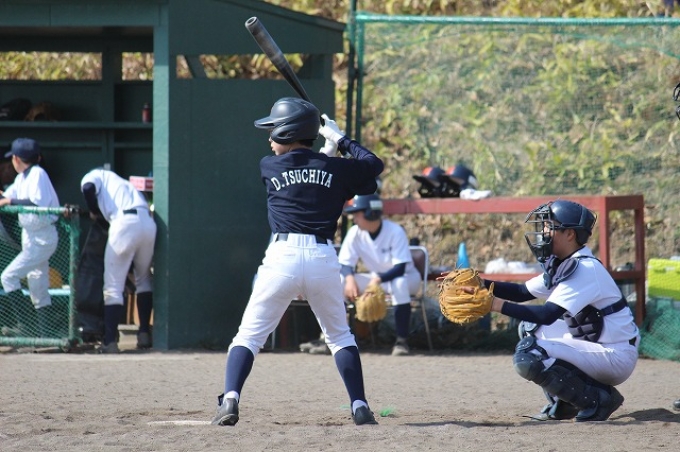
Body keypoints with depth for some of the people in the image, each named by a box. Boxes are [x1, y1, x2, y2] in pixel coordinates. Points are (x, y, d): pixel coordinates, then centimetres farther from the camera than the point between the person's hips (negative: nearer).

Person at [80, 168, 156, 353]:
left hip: (124, 222, -6)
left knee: (113, 286, 1)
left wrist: (94, 212, 14)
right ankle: (144, 334, 22)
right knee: (143, 280, 25)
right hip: (148, 223, 6)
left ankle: (110, 341, -7)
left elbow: (88, 188, -3)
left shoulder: (95, 175, 20)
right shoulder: (124, 184, 38)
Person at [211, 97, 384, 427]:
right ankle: (360, 406, 10)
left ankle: (230, 399, -14)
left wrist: (325, 153, 32)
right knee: (339, 336, 19)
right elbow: (374, 165, 24)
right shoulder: (335, 168, 7)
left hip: (283, 256, -2)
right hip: (324, 259, 2)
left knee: (249, 334, 4)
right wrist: (341, 141, 31)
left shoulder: (269, 167, 5)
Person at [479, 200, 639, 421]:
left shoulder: (585, 269, -20)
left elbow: (548, 314, -29)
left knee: (529, 357, -21)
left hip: (616, 359, -10)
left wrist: (498, 305, -30)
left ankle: (598, 399, -10)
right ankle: (563, 403, 15)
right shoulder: (561, 265, 9)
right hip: (593, 345, 10)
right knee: (529, 328, 20)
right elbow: (523, 292, 13)